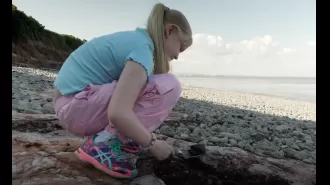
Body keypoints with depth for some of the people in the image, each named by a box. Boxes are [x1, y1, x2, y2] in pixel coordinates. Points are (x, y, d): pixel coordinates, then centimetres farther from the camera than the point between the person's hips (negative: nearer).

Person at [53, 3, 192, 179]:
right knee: (168, 87, -17)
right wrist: (152, 144, -14)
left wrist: (145, 135, 23)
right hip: (77, 107, -10)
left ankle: (118, 137, 13)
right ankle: (103, 143, -14)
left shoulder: (134, 39, 12)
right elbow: (118, 113, -31)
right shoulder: (142, 48, -18)